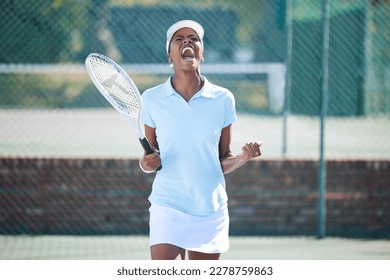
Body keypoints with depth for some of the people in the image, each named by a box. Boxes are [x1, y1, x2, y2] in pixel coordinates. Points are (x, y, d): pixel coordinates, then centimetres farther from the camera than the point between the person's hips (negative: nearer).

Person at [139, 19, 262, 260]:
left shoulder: (222, 99, 3)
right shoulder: (152, 99, 1)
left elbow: (223, 161, 9)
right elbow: (151, 155, 11)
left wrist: (244, 157, -11)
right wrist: (148, 164, -12)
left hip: (211, 210, 2)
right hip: (168, 207, -2)